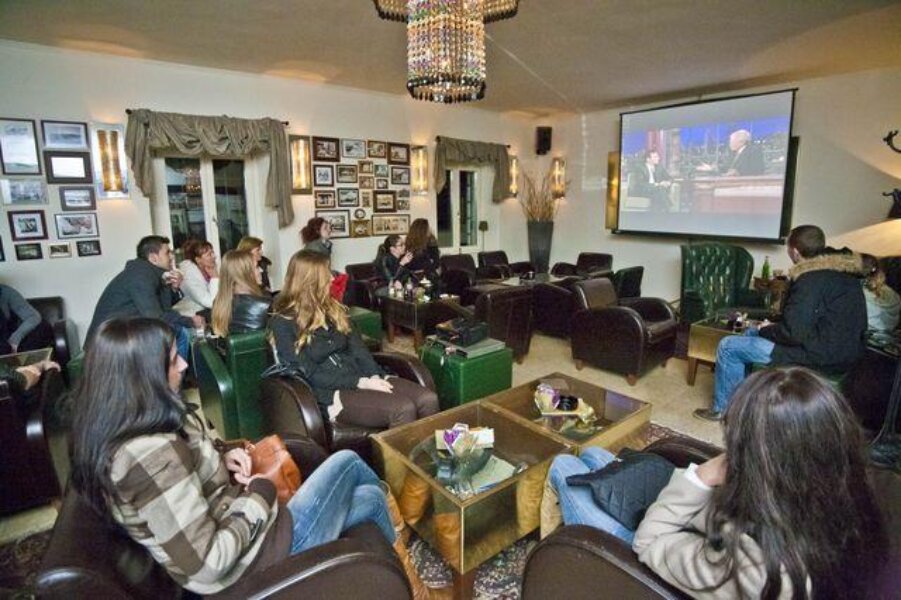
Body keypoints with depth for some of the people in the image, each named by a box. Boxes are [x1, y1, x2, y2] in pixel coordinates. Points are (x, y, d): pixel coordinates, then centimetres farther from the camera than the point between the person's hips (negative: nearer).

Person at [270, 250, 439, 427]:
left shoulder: (333, 309, 15)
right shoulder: (283, 322, -4)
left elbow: (357, 348, 8)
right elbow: (309, 375, -11)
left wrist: (375, 377, -11)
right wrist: (361, 383, -17)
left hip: (363, 378, 6)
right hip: (331, 393, -6)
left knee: (428, 399, -18)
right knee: (403, 408, -30)